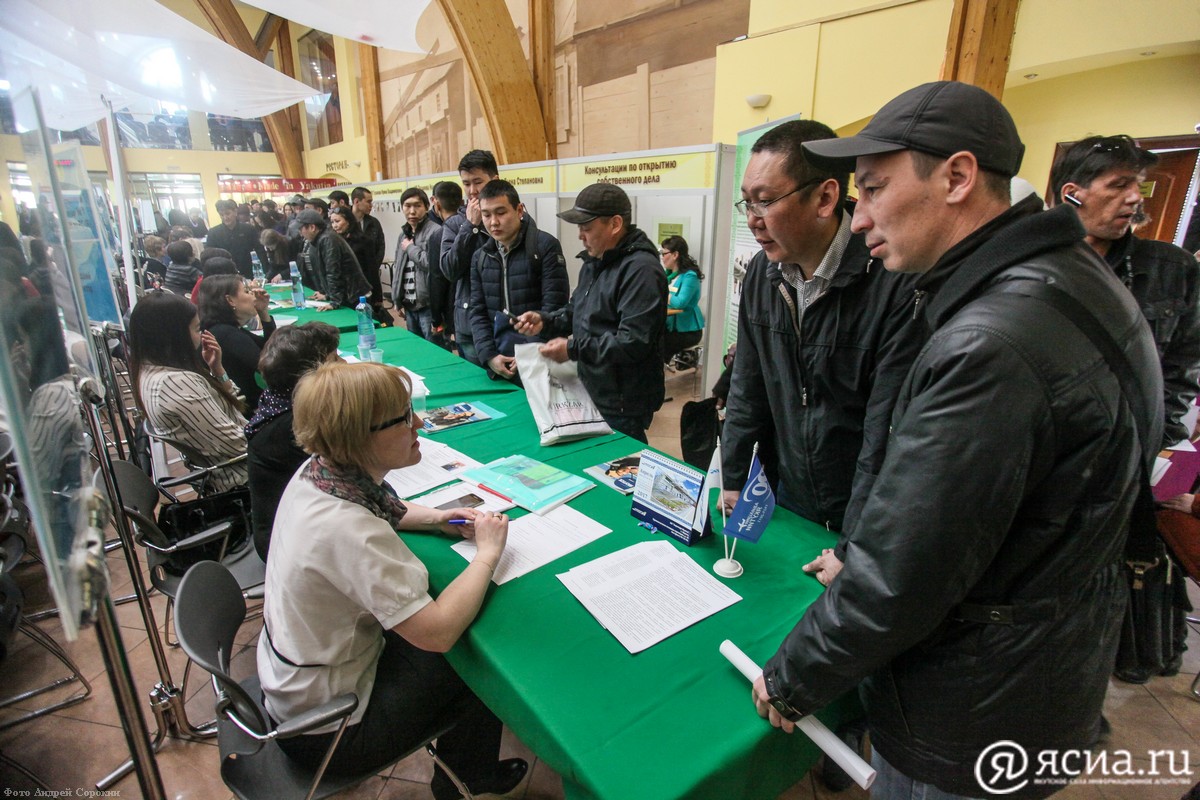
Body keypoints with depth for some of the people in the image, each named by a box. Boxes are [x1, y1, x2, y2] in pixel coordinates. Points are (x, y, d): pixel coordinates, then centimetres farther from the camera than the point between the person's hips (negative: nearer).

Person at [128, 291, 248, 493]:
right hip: (237, 474, -9)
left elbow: (227, 403, 10)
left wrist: (217, 368, -4)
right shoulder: (176, 382, -28)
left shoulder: (150, 370, 2)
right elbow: (235, 443, -26)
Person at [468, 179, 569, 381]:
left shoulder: (546, 246, -6)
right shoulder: (480, 257, 10)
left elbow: (554, 308, -11)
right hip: (499, 364, 5)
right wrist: (489, 355, -6)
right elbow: (478, 312, 8)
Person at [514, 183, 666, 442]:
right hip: (591, 394, 9)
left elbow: (634, 343, -27)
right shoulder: (594, 260, 12)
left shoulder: (640, 270, -20)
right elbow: (577, 311, 22)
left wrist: (573, 348, -22)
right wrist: (545, 321, 3)